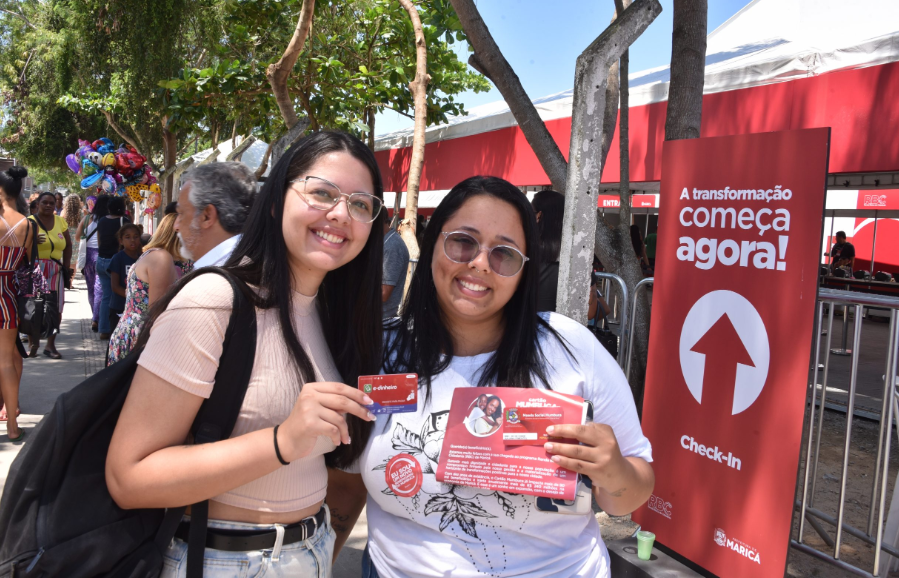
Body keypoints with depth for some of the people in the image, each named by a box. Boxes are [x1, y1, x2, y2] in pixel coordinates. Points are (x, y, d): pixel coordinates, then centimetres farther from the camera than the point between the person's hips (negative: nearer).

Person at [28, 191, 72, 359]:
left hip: (55, 272, 4)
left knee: (55, 309, 2)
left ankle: (50, 345, 9)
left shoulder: (60, 222, 12)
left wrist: (67, 267, 11)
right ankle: (34, 343, 8)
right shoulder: (30, 221, -1)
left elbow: (68, 246, 18)